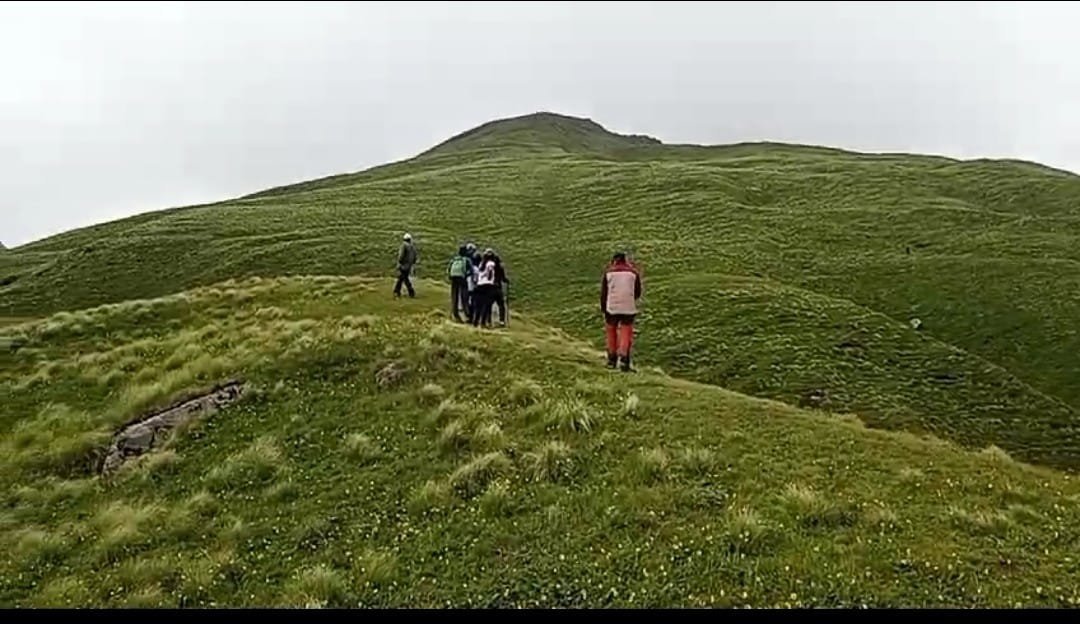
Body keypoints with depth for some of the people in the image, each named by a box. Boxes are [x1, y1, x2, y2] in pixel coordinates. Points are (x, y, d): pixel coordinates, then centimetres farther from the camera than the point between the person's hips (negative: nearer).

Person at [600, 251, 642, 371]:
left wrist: (603, 308, 13)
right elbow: (638, 293, 9)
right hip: (628, 308, 0)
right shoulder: (634, 272, 5)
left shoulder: (608, 272, 3)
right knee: (626, 333, 6)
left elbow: (603, 292, 3)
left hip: (612, 307, 0)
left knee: (611, 331, 15)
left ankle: (612, 359, 21)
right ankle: (624, 358, -8)